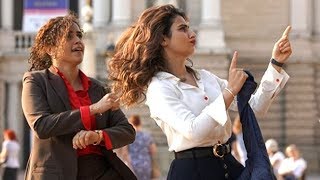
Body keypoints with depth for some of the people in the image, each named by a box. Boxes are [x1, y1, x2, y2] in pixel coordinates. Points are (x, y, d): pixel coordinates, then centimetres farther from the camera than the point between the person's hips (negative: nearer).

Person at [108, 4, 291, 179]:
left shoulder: (205, 77, 12)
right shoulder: (158, 88, -8)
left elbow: (255, 106, 11)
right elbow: (194, 131, -22)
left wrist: (276, 63, 6)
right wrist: (230, 91, -20)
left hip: (228, 164, 6)